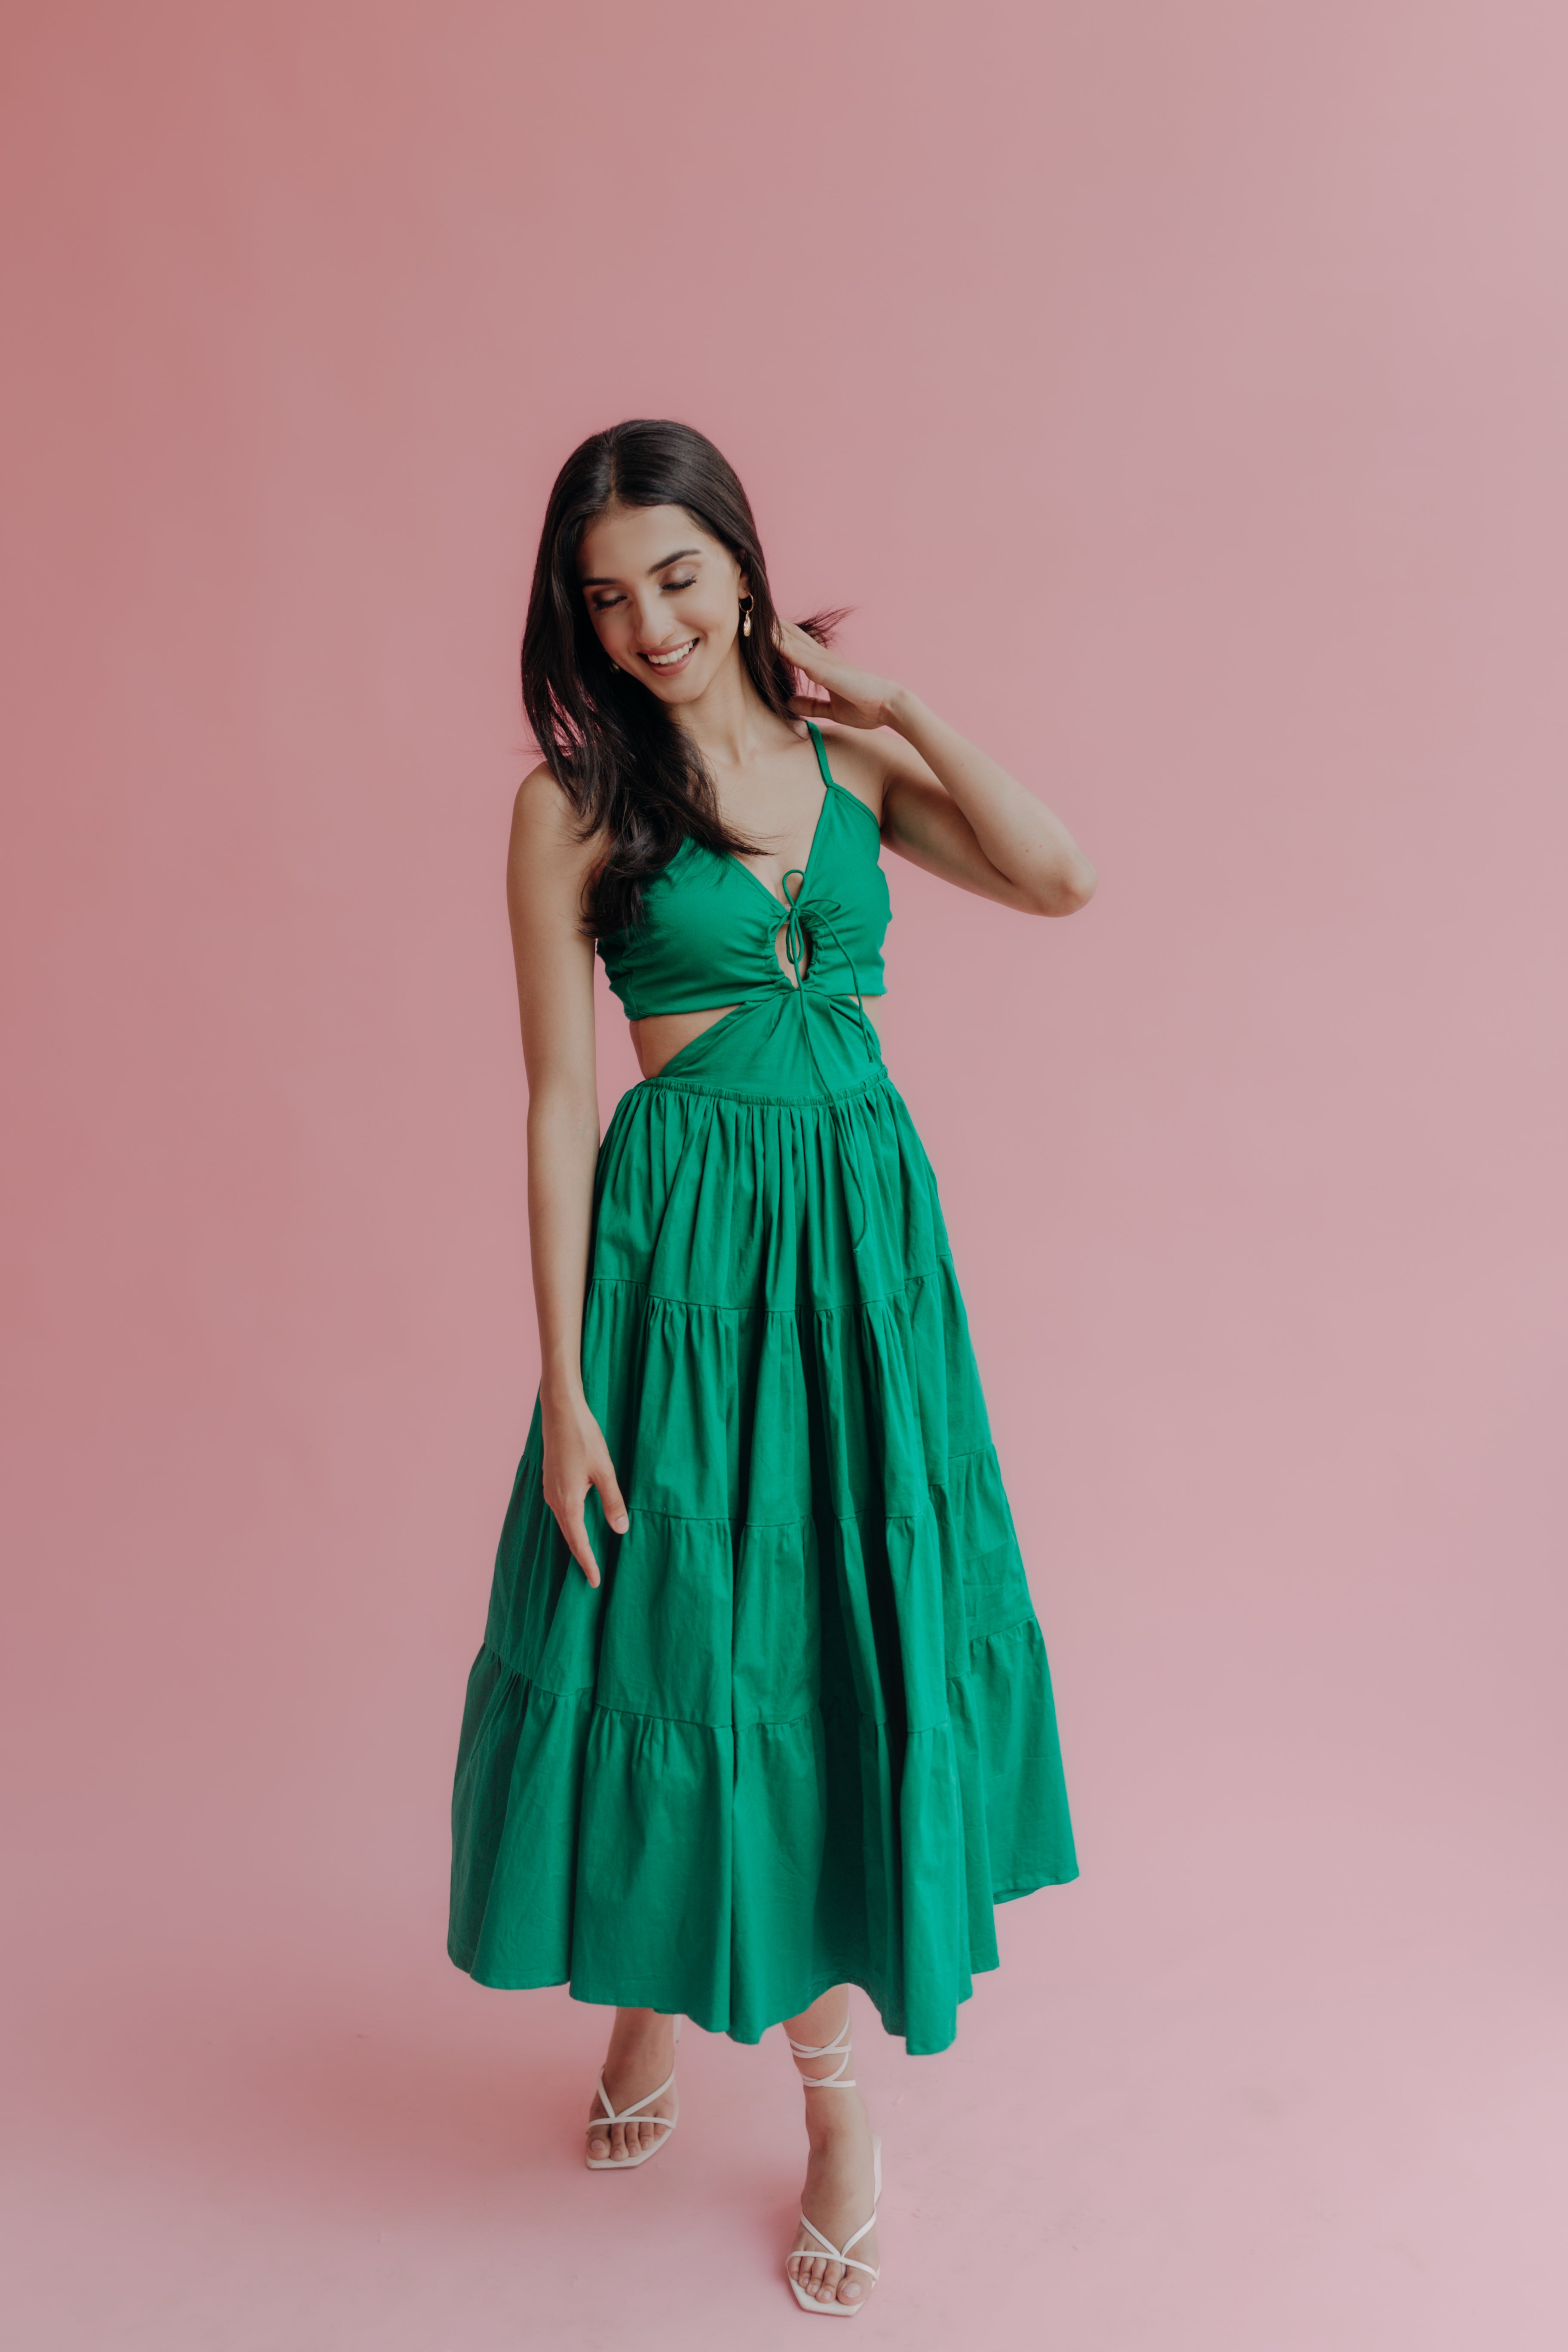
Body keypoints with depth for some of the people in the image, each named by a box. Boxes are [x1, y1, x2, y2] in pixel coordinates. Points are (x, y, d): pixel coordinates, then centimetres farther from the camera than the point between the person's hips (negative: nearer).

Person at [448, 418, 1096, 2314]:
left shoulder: (847, 757, 8)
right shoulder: (574, 803, -3)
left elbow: (1059, 877, -5)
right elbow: (559, 1104, -6)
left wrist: (891, 702, -2)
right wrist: (565, 1389, -9)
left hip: (865, 1227, 3)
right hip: (683, 1240, -3)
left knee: (852, 1641, 9)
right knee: (674, 1634, 8)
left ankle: (831, 2079, 28)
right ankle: (648, 1988, 38)